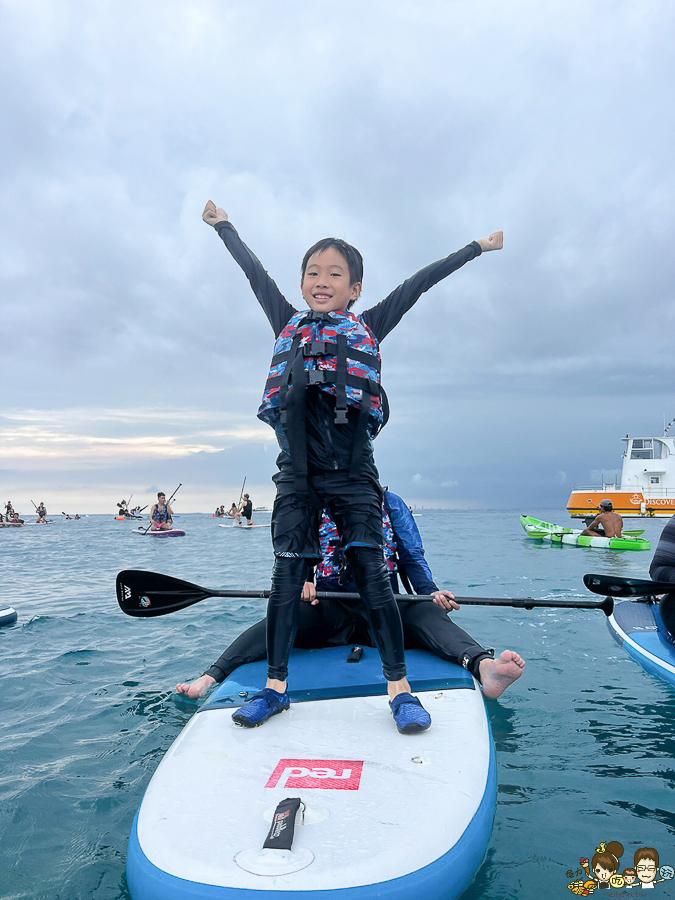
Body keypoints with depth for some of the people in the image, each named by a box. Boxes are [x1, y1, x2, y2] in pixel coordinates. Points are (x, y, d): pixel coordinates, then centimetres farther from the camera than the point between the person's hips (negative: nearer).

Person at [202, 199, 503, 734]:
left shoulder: (367, 330, 13)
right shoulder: (289, 325, 17)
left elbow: (416, 285, 15)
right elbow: (255, 272, 27)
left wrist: (476, 247, 23)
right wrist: (223, 225, 39)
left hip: (352, 473, -2)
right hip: (297, 473, 2)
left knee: (371, 571, -5)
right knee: (288, 574, 3)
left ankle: (400, 689, 1)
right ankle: (276, 687, 13)